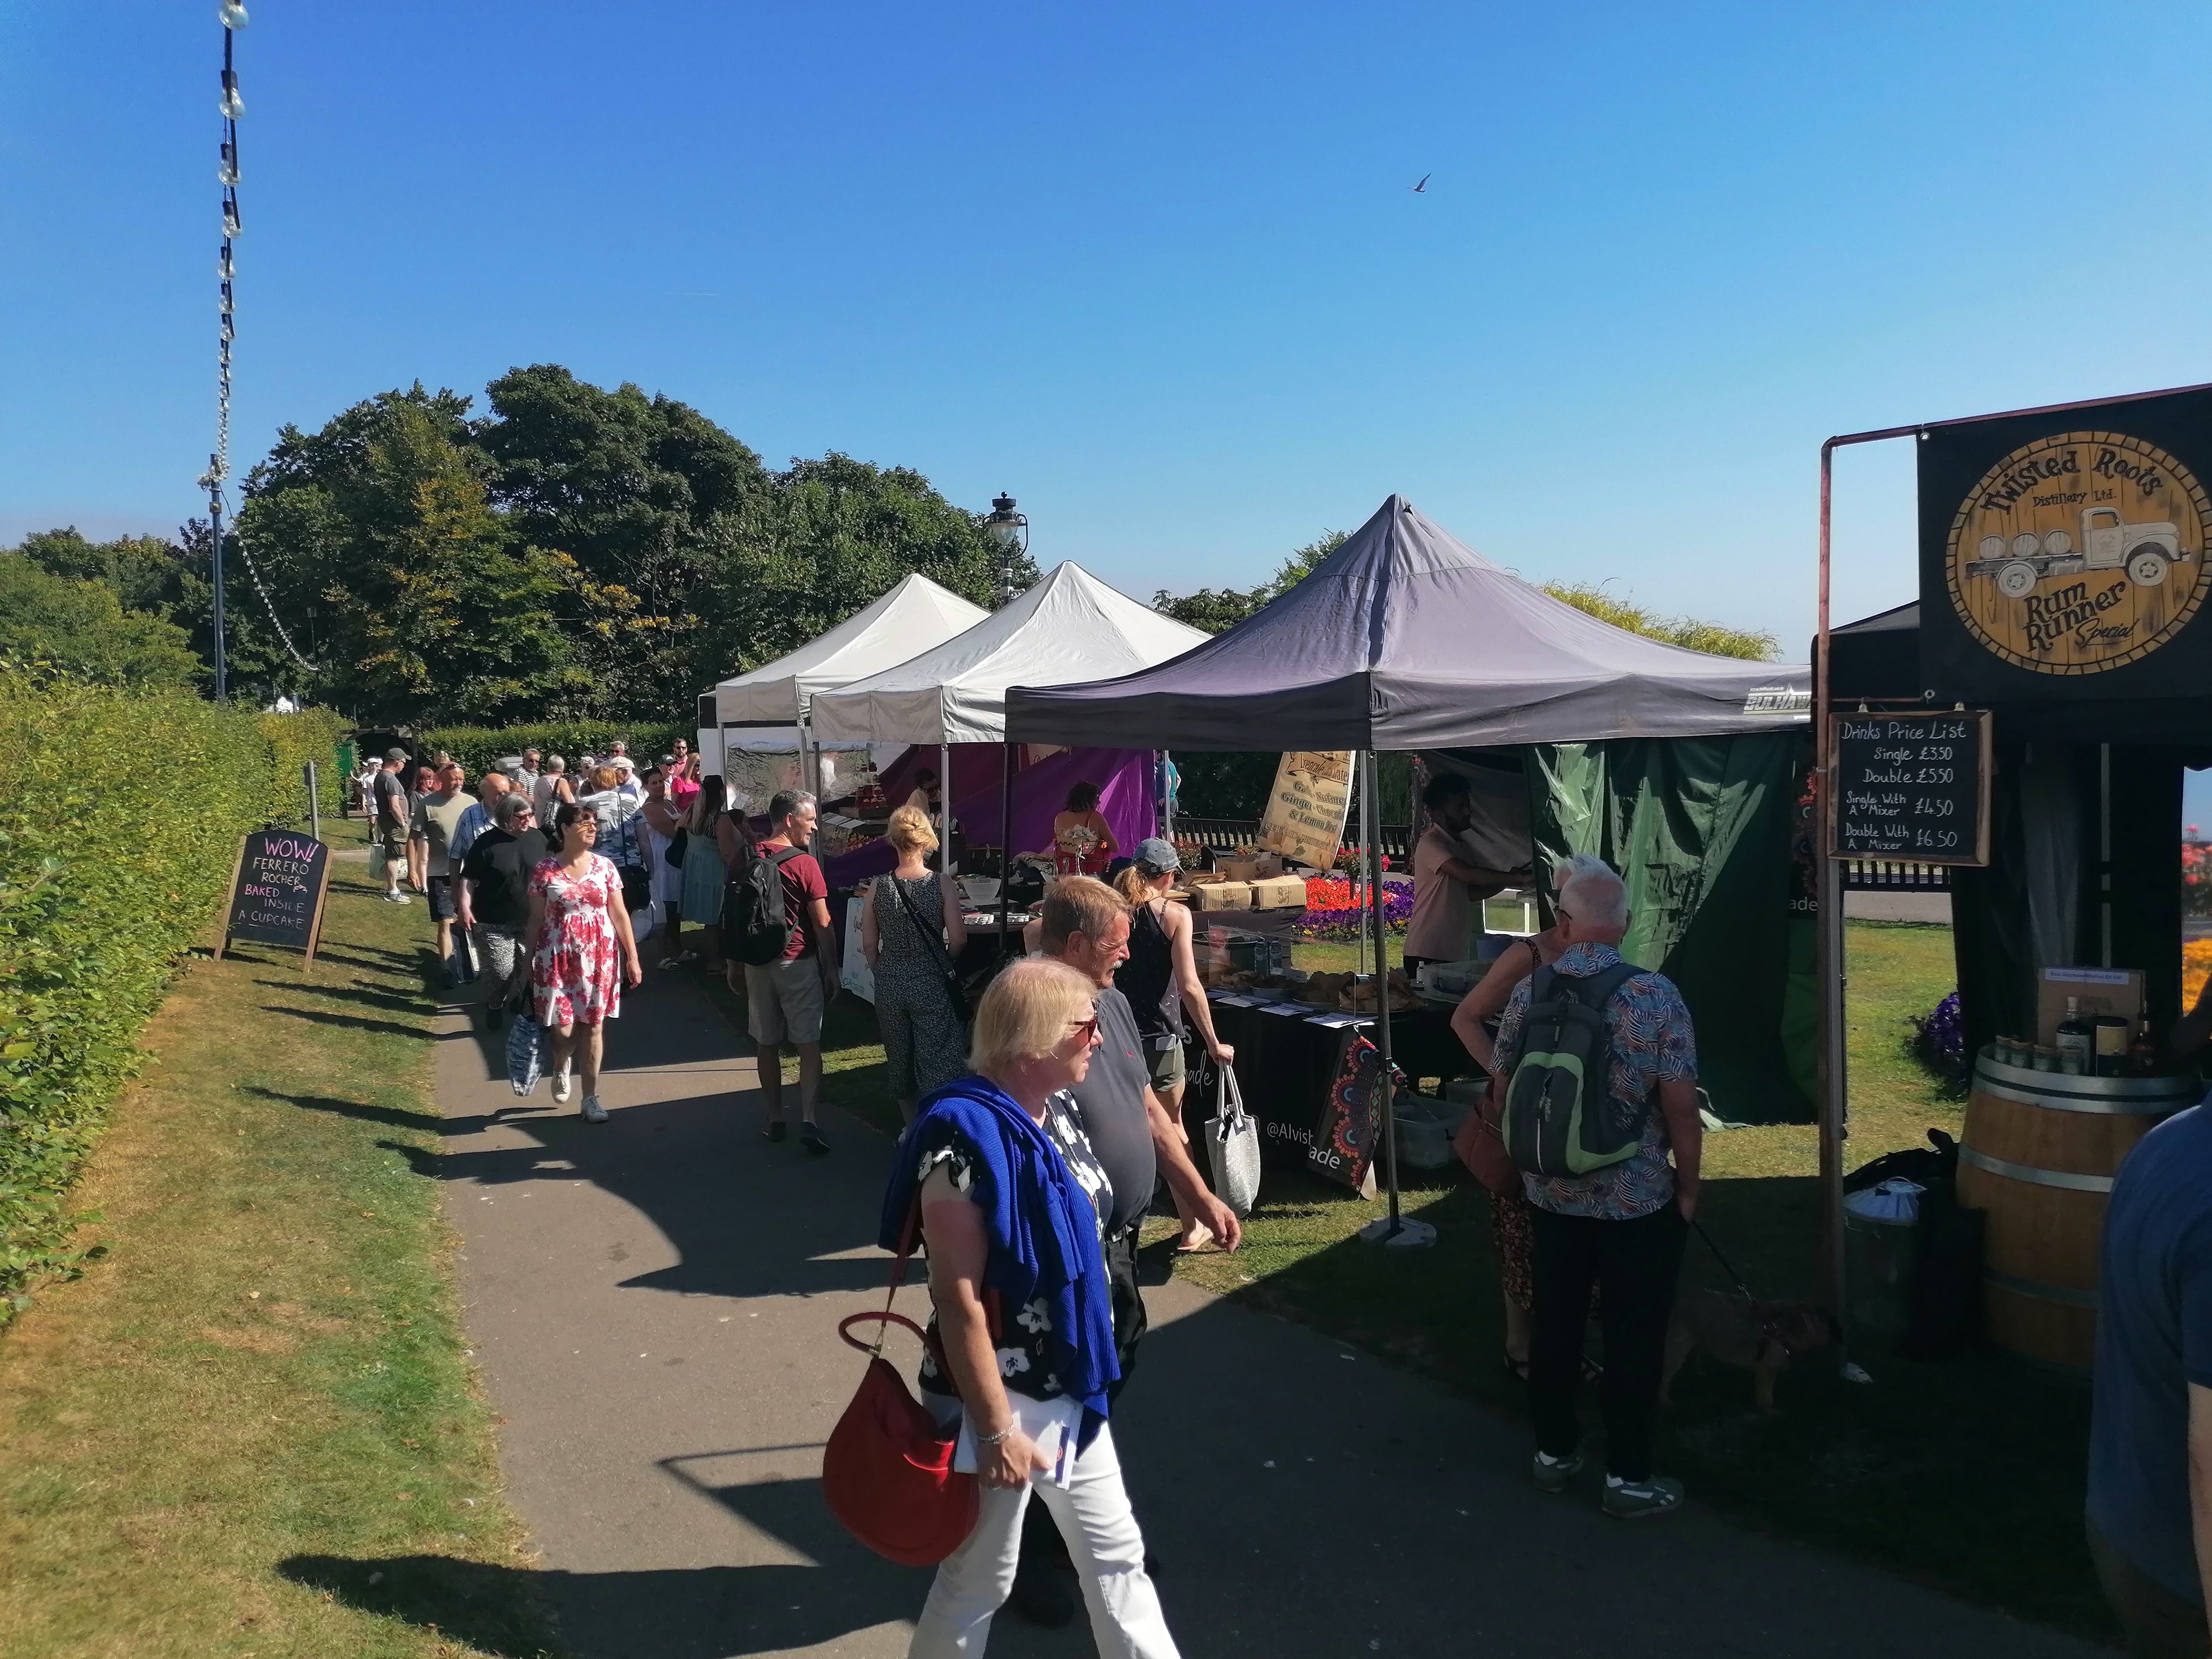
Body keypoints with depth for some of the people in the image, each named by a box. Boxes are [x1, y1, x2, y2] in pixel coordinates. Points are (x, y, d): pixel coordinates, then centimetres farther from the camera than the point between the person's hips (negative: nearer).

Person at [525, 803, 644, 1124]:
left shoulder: (604, 867, 2)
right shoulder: (545, 871, -3)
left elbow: (620, 915, 5)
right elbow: (535, 920, 2)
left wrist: (632, 957, 2)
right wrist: (529, 964, 3)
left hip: (599, 956, 2)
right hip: (558, 957, -2)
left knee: (594, 1025, 5)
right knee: (563, 1028, -4)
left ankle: (591, 1098, 17)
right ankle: (561, 1067, 32)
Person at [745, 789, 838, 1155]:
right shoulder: (805, 864, -12)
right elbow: (822, 923, -11)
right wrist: (832, 969, -2)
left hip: (757, 961, 5)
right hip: (799, 963, -5)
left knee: (767, 1043, 13)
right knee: (809, 1044, 0)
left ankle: (775, 1120, 19)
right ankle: (808, 1119, -11)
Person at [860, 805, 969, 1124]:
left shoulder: (878, 887, -7)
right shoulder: (943, 885, -13)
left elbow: (869, 945, -2)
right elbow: (957, 941, -12)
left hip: (890, 983, 3)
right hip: (931, 984, -3)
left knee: (899, 1057, 19)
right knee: (937, 1060, 7)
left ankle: (911, 1128, 32)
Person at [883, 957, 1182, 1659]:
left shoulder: (1056, 1113, 0)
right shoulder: (966, 1135, -26)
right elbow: (958, 1300, -24)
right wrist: (996, 1430, -21)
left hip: (1070, 1389, 8)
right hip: (1001, 1397, -8)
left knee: (1116, 1551, 20)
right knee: (980, 1580, 12)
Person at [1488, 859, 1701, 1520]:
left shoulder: (1528, 991, -6)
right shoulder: (1656, 995, -17)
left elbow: (1502, 1085, 4)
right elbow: (1681, 1106, -15)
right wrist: (1688, 1185, 0)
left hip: (1551, 1192, 3)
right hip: (1639, 1198, -3)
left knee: (1555, 1321, 16)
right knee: (1633, 1336, 9)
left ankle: (1554, 1452, 30)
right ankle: (1627, 1477, 20)